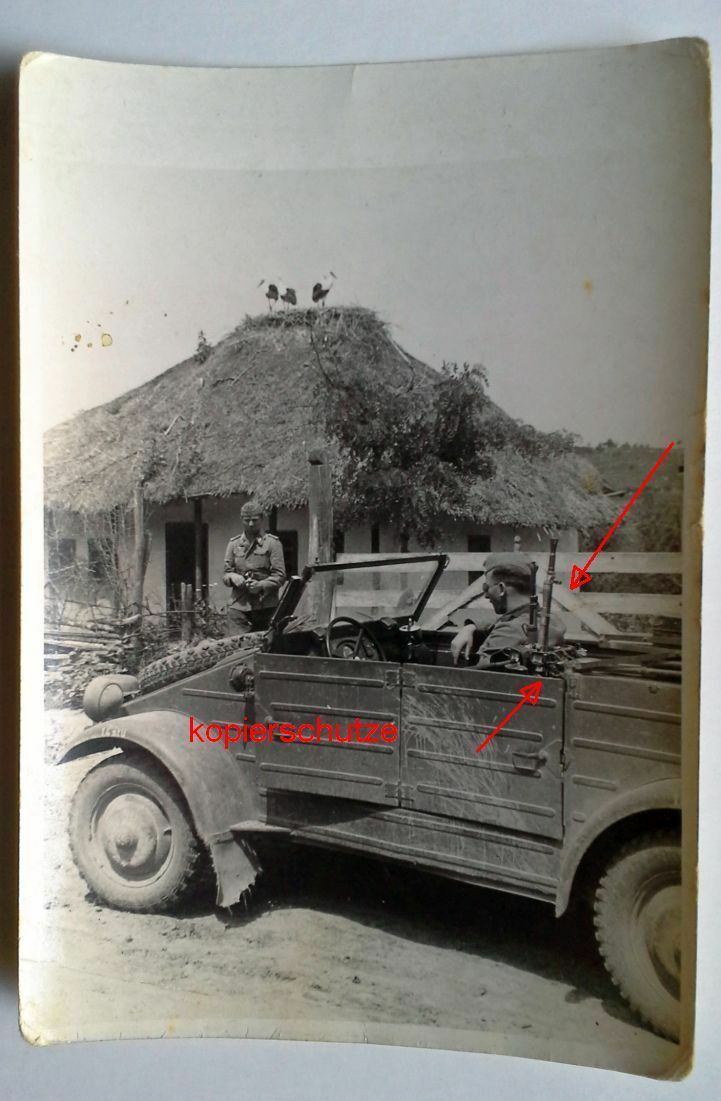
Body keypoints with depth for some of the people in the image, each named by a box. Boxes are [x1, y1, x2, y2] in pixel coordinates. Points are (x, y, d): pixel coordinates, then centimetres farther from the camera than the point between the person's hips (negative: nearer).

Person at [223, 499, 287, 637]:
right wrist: (233, 577, -8)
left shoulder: (273, 542, 4)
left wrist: (261, 585, -17)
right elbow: (225, 573, 15)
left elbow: (280, 575, -1)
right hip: (239, 606, 2)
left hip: (265, 606, -2)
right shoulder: (234, 543, 14)